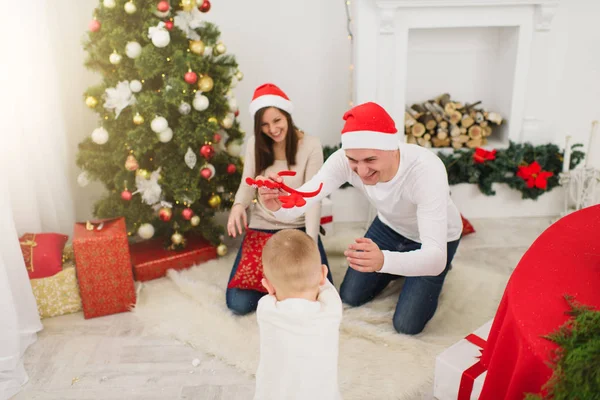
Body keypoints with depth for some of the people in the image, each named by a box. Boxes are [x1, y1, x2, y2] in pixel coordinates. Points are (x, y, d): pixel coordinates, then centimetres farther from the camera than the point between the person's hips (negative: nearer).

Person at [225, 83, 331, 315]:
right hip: (261, 227, 2)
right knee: (238, 303, -11)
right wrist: (238, 205, -25)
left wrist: (310, 242, -26)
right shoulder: (254, 144, 2)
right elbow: (247, 184, 0)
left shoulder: (311, 145, -10)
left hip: (299, 228, -2)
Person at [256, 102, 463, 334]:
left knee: (407, 324, -4)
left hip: (436, 237, -3)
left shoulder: (426, 169, -43)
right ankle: (403, 265, 29)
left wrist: (384, 261, -68)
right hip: (390, 226, 4)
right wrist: (277, 205, -61)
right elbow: (296, 204, -36)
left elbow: (435, 256, -48)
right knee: (350, 297, 8)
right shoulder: (344, 160, -32)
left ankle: (435, 275, 24)